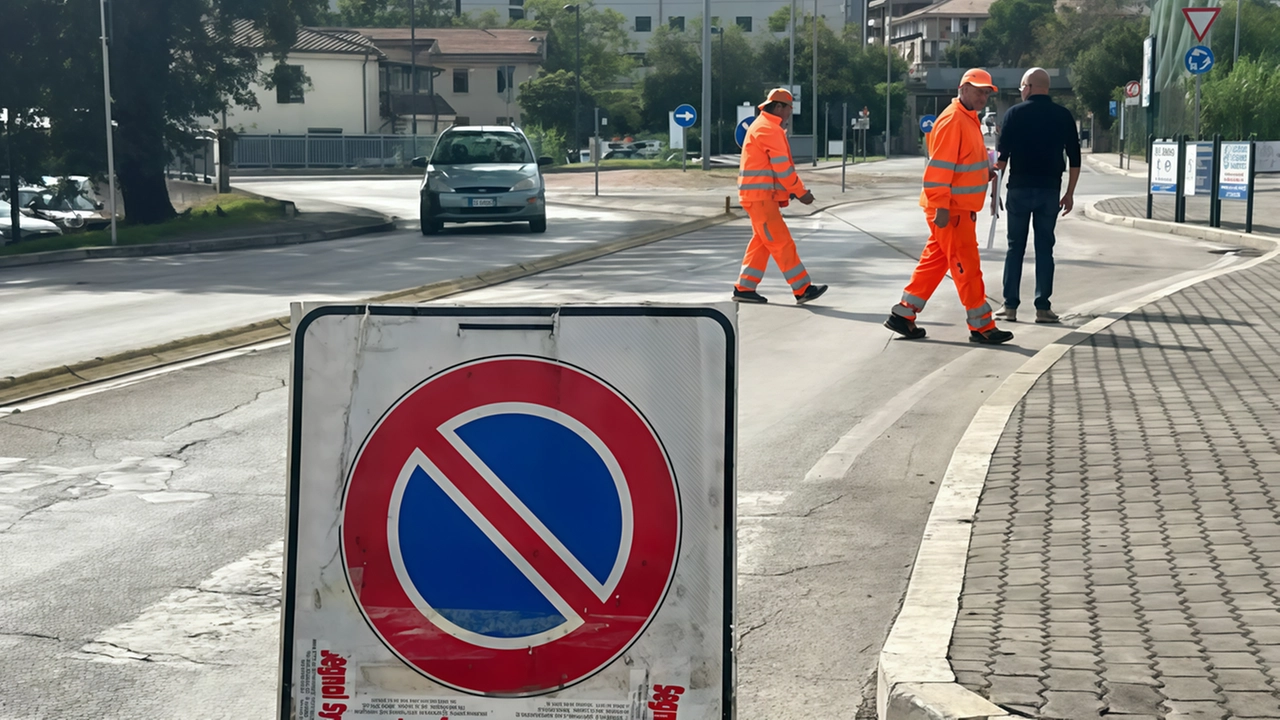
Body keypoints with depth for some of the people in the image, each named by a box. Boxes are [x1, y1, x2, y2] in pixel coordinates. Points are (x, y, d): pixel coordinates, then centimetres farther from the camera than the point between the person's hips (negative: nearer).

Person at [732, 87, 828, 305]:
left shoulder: (763, 126, 19)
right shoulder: (769, 130, -15)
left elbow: (781, 166, 20)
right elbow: (783, 167, -18)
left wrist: (795, 190, 12)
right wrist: (801, 192, -11)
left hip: (761, 196, 10)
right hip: (760, 196, -10)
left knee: (762, 242, 12)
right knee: (781, 242, -8)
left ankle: (744, 288, 14)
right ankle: (803, 289, -7)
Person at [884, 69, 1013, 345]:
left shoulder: (969, 118, 15)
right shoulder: (952, 120, -17)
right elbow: (939, 166, -22)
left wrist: (984, 173, 9)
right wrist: (941, 207, -25)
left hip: (960, 207, 10)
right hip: (949, 209, -10)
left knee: (935, 261, 13)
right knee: (967, 265, -4)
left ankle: (903, 315, 18)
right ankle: (981, 326, 3)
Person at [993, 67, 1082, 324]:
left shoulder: (1015, 113, -2)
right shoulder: (1063, 115, 5)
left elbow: (1002, 155, -6)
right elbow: (1075, 158, 5)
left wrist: (994, 187, 1)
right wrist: (1070, 193, 12)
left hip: (1020, 187, -1)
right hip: (1050, 189, 1)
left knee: (1015, 247, 5)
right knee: (1044, 248, 6)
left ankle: (1010, 306, 4)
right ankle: (1043, 307, 3)